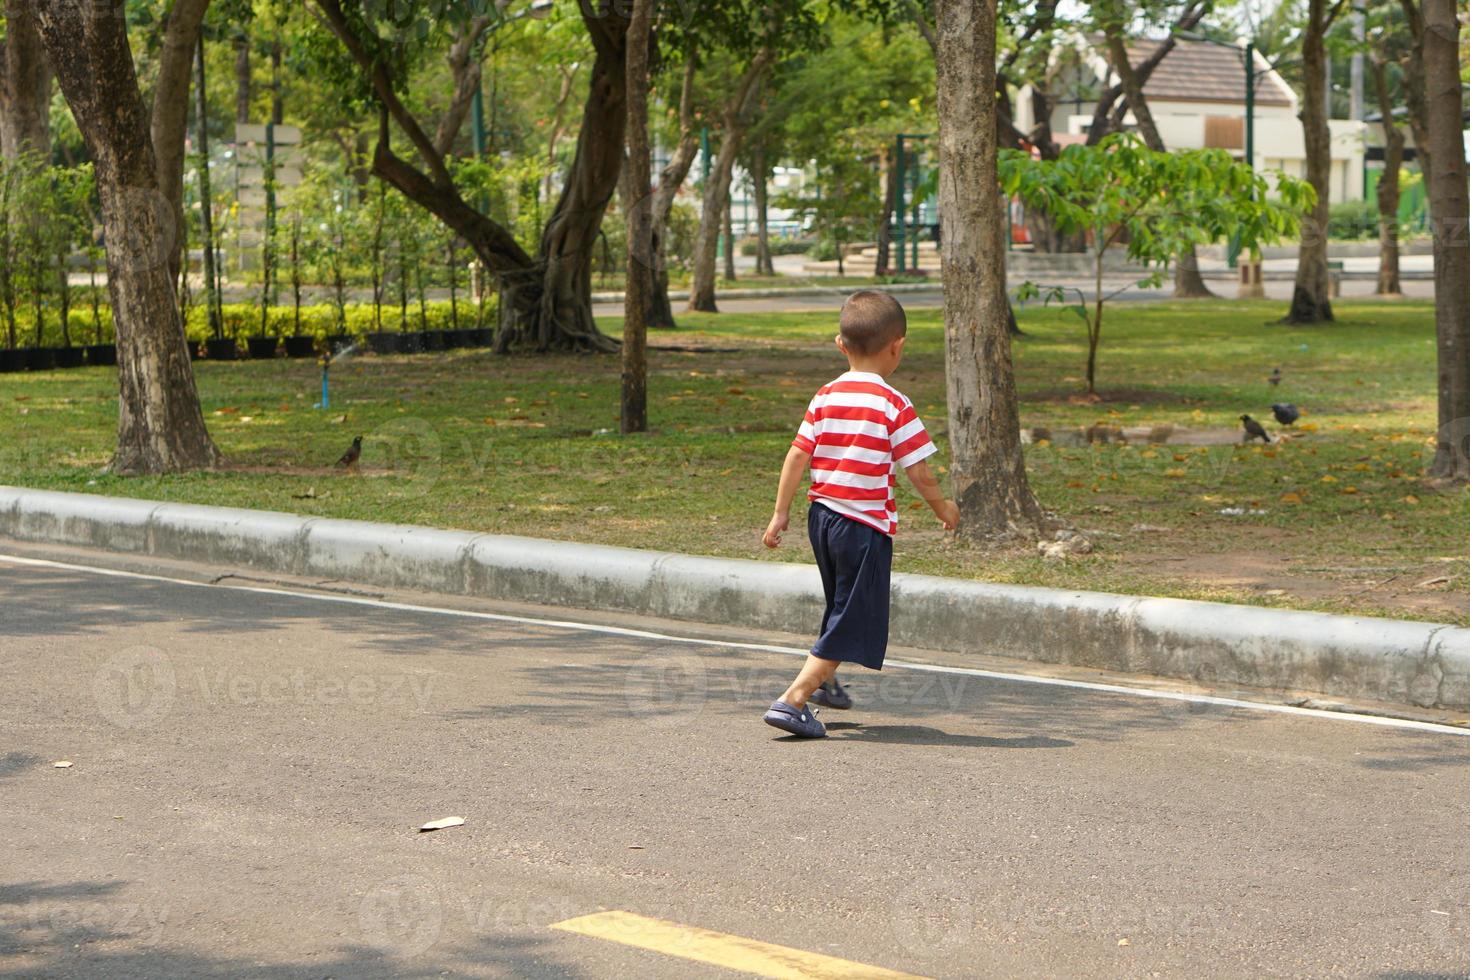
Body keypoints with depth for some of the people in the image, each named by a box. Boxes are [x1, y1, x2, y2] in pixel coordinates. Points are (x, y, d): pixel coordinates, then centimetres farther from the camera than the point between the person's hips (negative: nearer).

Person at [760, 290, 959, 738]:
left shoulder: (825, 397, 3)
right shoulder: (894, 406, -12)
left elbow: (797, 456, 2)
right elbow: (918, 472, -10)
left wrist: (780, 513, 8)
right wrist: (943, 508, 7)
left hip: (821, 516, 7)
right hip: (866, 525, -6)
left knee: (841, 607, 28)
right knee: (853, 622, -1)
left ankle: (824, 679, 43)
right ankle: (793, 699, -10)